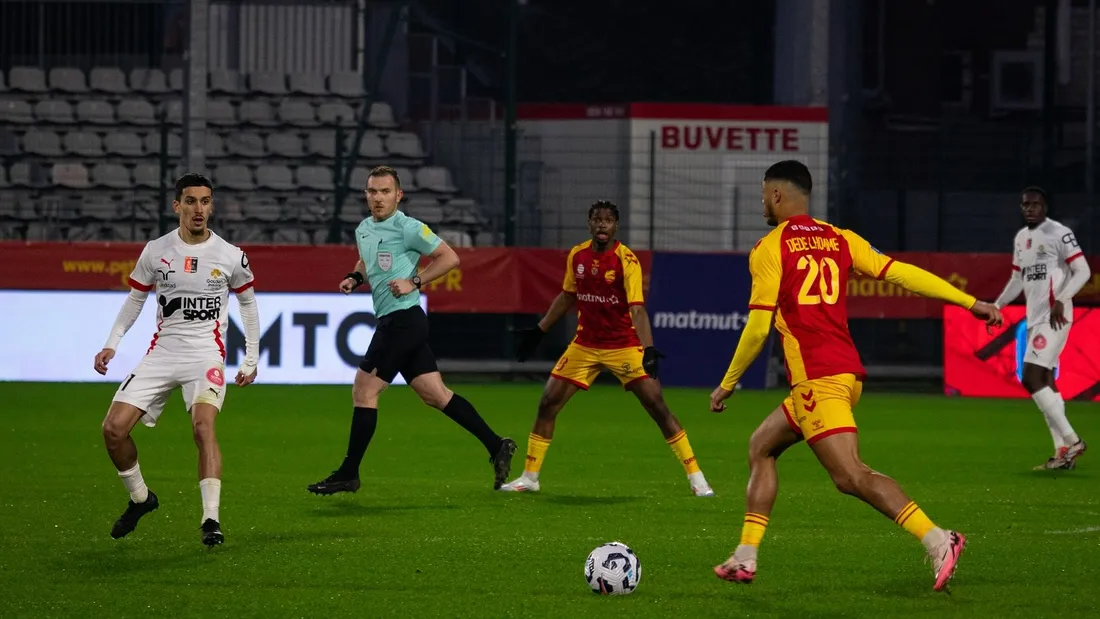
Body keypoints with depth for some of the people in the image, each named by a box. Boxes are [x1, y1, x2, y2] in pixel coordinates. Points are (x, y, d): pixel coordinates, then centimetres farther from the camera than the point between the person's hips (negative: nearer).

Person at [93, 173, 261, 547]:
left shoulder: (230, 256, 0)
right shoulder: (155, 251, 3)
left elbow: (248, 303, 14)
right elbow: (135, 299, 14)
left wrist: (251, 360, 13)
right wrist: (111, 344, 3)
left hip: (206, 354, -3)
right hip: (162, 352, 3)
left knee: (203, 425, -28)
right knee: (114, 428, -8)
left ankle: (211, 519, -28)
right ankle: (140, 498, 17)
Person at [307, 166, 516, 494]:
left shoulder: (407, 228, -11)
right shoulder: (363, 230, 14)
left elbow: (449, 257, -9)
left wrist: (414, 281, -15)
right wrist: (354, 277, 13)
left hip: (403, 318, -9)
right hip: (394, 322, 9)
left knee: (364, 391, -6)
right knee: (436, 395, 8)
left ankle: (348, 474, 0)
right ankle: (496, 446, 12)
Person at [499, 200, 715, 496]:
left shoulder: (626, 260, -16)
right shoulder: (577, 256, -1)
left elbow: (637, 308, -23)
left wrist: (649, 349, -35)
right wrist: (539, 330, 18)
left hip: (624, 346, -4)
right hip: (585, 346, 5)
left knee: (657, 406, -11)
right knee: (547, 403, -1)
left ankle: (695, 475, -3)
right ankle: (529, 477, 12)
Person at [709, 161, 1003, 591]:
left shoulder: (769, 249, -3)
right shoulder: (840, 240, 14)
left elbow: (758, 328, -6)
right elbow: (901, 273, 5)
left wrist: (727, 384, 5)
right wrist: (970, 302, 4)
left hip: (815, 377, -9)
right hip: (848, 372, 9)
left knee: (850, 476, -16)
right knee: (761, 446, 21)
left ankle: (937, 541, -30)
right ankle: (744, 559, 21)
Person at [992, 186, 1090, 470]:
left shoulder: (1060, 234, -9)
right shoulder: (1021, 238, 16)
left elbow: (1083, 271, -13)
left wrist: (1061, 300, -23)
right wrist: (996, 306, 16)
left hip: (1053, 317, -9)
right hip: (1034, 318, 9)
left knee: (1031, 378, -16)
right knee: (1045, 383, 6)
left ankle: (1071, 441, -12)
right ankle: (1063, 452, 8)